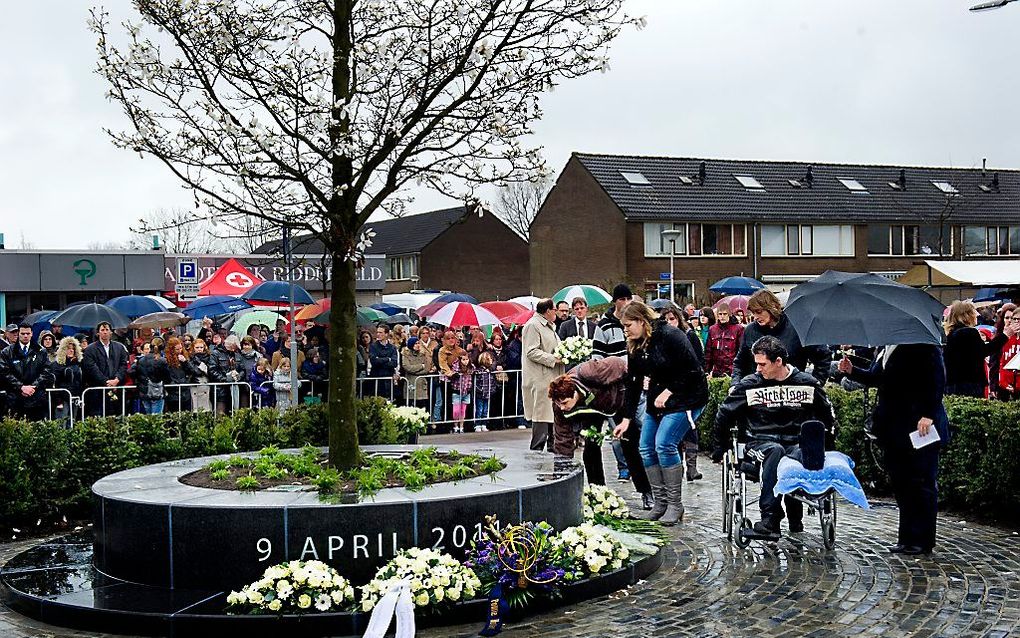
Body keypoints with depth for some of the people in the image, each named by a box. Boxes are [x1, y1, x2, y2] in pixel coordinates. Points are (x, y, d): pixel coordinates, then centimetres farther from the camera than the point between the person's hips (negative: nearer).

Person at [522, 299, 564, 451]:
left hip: (552, 378, 10)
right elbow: (532, 352, -18)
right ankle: (537, 449, -6)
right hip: (540, 380, -10)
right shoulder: (532, 325, -10)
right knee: (541, 415, -9)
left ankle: (552, 447, 18)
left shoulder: (549, 326, 21)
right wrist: (554, 359, -20)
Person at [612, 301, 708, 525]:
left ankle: (675, 505, -8)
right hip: (658, 399, 8)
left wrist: (669, 391, -19)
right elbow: (633, 383, 7)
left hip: (686, 396, -8)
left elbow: (692, 370, -20)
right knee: (646, 447, 1)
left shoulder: (670, 336, -20)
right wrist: (627, 419, 3)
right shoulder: (634, 347, 3)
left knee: (664, 444, -19)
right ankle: (660, 503, 10)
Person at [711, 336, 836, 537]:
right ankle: (770, 516, -34)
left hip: (796, 442, 0)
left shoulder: (807, 383, 4)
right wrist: (720, 448, 15)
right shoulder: (749, 385, 1)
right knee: (775, 450, -37)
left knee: (799, 455, -36)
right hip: (761, 442, 0)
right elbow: (724, 415, 12)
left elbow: (827, 417, 21)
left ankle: (795, 516, -19)